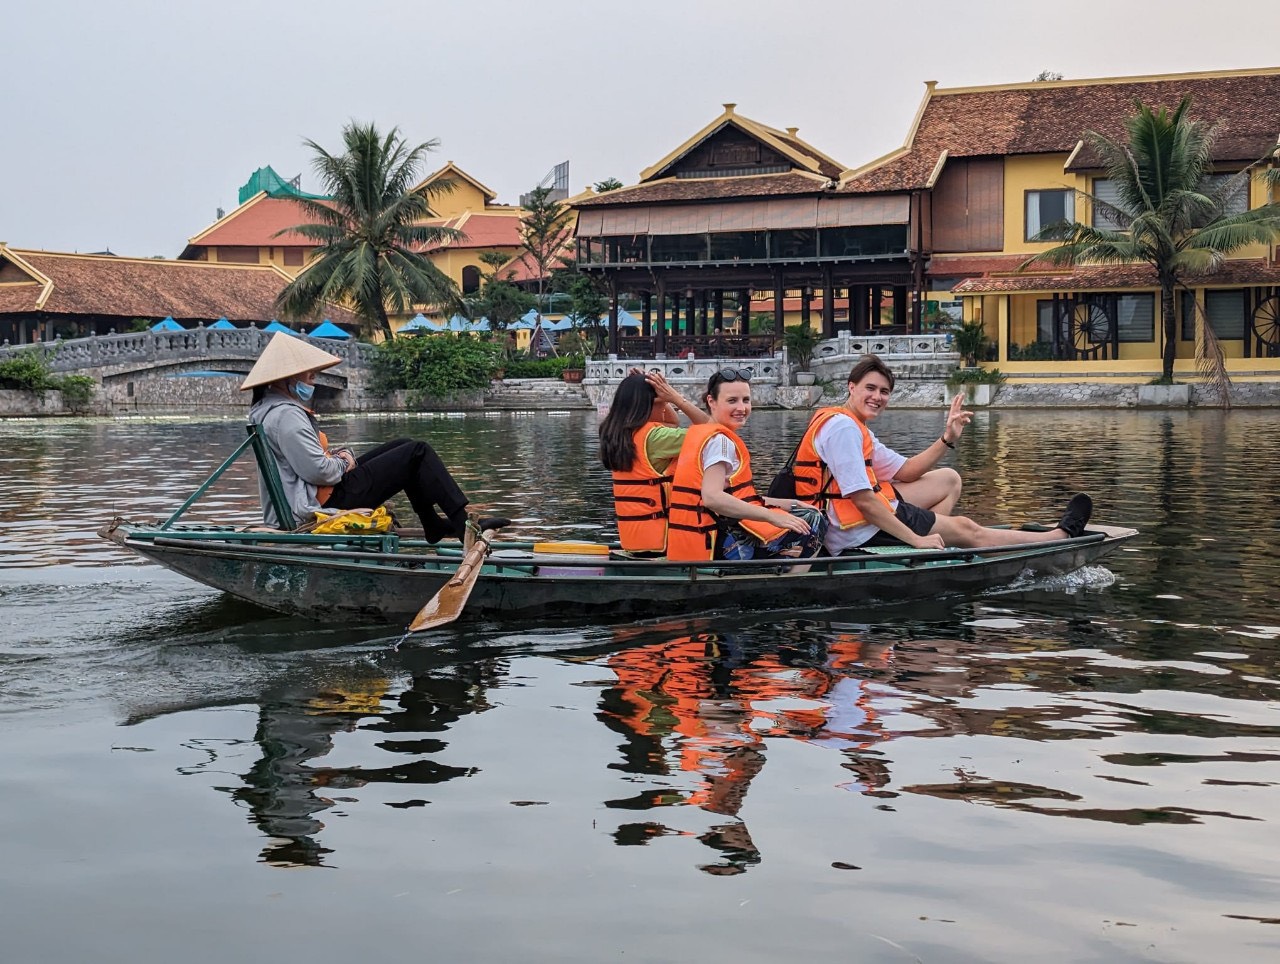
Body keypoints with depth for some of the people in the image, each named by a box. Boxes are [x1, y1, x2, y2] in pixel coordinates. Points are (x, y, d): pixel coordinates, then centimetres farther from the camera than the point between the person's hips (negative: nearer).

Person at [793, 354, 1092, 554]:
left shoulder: (855, 429, 15)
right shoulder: (842, 427, -19)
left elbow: (904, 471, 15)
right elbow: (863, 500, -25)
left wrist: (947, 439, 3)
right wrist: (916, 540, -22)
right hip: (859, 532, -10)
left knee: (948, 479, 19)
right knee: (967, 529, 4)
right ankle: (1063, 535, 19)